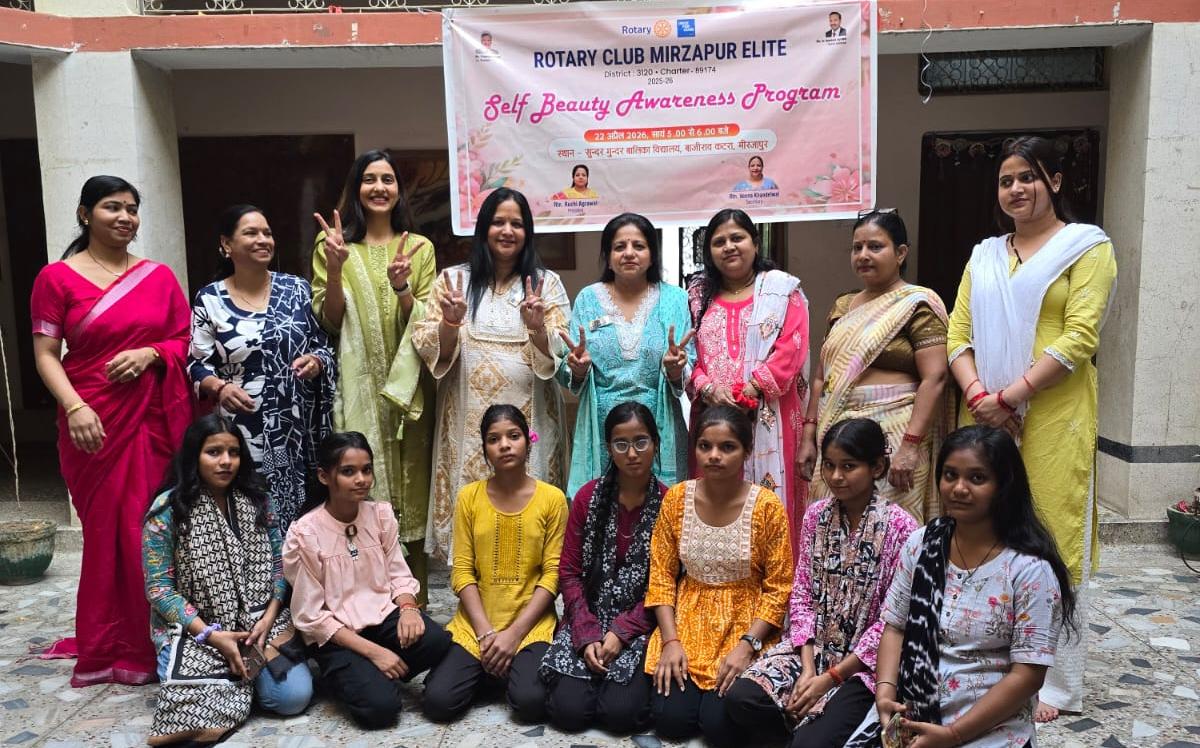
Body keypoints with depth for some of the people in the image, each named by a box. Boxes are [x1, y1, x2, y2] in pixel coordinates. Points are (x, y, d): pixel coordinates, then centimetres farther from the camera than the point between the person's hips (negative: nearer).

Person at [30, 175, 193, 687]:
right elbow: (45, 354, -3)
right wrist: (74, 407, -16)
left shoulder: (159, 276, 9)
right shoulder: (57, 277, 1)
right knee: (106, 530, 3)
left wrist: (151, 352, -9)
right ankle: (106, 647, 18)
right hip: (94, 421, -2)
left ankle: (151, 641, 18)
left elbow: (186, 341, 11)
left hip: (155, 417, 2)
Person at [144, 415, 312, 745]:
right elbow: (158, 587, -10)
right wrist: (212, 635, -17)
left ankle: (251, 662, 13)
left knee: (294, 696, -15)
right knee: (198, 706, -25)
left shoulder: (257, 498, 1)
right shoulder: (168, 508, -10)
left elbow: (278, 562, 4)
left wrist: (269, 618, -12)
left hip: (259, 621, 2)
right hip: (195, 629, -2)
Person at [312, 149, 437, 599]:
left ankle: (413, 594, 16)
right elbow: (329, 322, -1)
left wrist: (402, 287, -17)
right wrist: (334, 269, -16)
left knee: (410, 479, 5)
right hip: (358, 387, -1)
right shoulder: (334, 244, 4)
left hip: (408, 386, 1)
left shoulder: (420, 247, 7)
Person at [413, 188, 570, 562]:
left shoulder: (546, 283, 5)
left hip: (528, 418, 0)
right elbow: (430, 352, 2)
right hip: (469, 419, 1)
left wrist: (537, 327, -20)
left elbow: (559, 358, -2)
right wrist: (449, 323, -16)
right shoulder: (454, 279, 7)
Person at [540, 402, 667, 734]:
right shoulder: (589, 496, 0)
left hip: (640, 625, -1)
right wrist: (587, 634, -12)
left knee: (621, 713, -22)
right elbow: (569, 572, 0)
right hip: (587, 620, 2)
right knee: (569, 710, -17)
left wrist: (621, 632, -15)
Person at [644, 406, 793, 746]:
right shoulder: (676, 498, -5)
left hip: (747, 625, -2)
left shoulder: (767, 506, -13)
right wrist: (670, 640, -10)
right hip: (689, 620, 2)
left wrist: (746, 645, -19)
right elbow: (662, 576, 0)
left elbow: (778, 589, -9)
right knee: (670, 719, -12)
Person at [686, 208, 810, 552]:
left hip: (767, 417, -3)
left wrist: (751, 389, -15)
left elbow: (791, 348, -6)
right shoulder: (697, 295, 15)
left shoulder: (782, 289, 5)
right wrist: (708, 389, -9)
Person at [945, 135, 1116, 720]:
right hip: (985, 418, 5)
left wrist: (1011, 395, -17)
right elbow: (958, 333, 9)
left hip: (1051, 418, -5)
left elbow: (1079, 336, -11)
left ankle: (1056, 684, 11)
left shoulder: (1087, 246, 2)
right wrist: (978, 395, -9)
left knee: (1050, 540, -1)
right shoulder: (984, 256, 17)